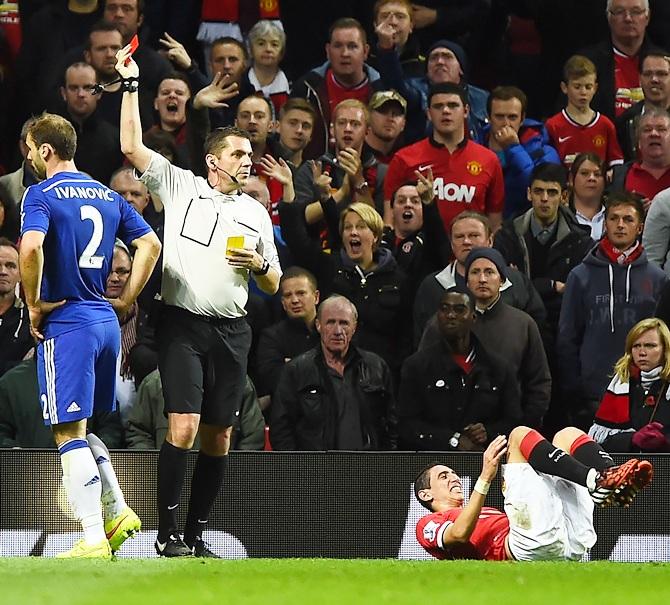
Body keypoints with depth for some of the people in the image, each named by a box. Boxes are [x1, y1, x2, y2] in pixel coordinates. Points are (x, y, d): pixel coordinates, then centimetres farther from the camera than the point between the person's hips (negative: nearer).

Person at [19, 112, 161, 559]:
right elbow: (150, 244, 11)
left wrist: (34, 305, -14)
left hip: (66, 322, -7)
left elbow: (31, 247, -26)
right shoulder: (108, 195, 13)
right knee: (80, 430, 21)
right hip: (106, 321, 7)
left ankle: (93, 538, -10)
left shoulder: (42, 195, -8)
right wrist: (126, 300, 13)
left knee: (69, 433, -5)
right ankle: (117, 512, 11)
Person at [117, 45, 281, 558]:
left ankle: (197, 534, 11)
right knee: (183, 427, -15)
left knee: (219, 438, 3)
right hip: (183, 325, -4)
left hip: (232, 332, 4)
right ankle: (168, 533, -11)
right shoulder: (179, 185, 6)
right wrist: (131, 86, -6)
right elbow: (132, 147, -3)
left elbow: (273, 285, 21)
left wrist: (259, 264, -1)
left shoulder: (256, 212, 17)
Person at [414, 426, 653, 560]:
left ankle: (611, 480, -21)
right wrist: (485, 478, -8)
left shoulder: (488, 514, 44)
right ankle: (597, 480, -28)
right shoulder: (430, 524, 23)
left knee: (568, 435, 14)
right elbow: (459, 534, -3)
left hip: (570, 542, 7)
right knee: (519, 435, -4)